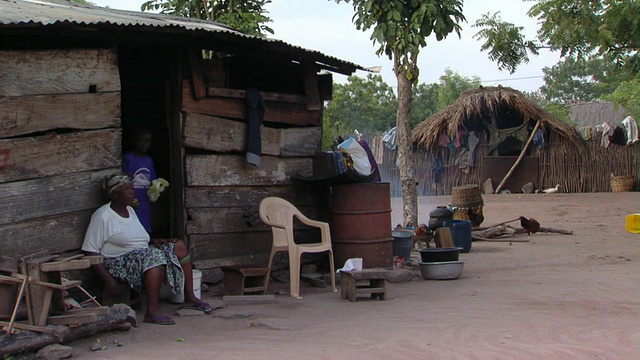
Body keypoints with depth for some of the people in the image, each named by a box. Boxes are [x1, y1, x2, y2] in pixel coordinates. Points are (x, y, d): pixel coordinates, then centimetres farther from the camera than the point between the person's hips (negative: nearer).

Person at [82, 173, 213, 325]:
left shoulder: (129, 210, 16)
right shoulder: (102, 216, -11)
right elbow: (90, 251, -15)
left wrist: (153, 241, 6)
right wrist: (107, 278, -24)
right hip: (119, 261, -9)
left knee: (179, 246, 1)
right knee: (155, 257, -34)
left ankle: (190, 299, 2)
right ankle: (151, 313, -38)